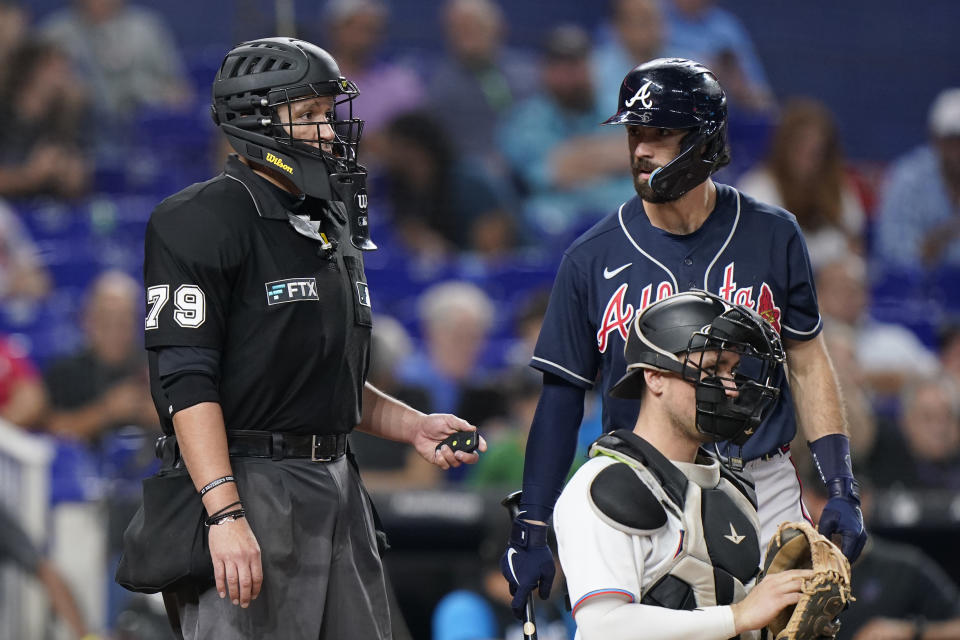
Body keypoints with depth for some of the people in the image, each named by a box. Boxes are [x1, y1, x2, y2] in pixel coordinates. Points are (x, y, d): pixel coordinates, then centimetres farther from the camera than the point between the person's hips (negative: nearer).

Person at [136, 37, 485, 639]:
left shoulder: (333, 227, 18)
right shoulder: (204, 221, -10)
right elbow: (187, 383, -17)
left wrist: (415, 427, 11)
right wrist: (226, 516, -25)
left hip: (336, 478, 9)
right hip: (247, 484, -8)